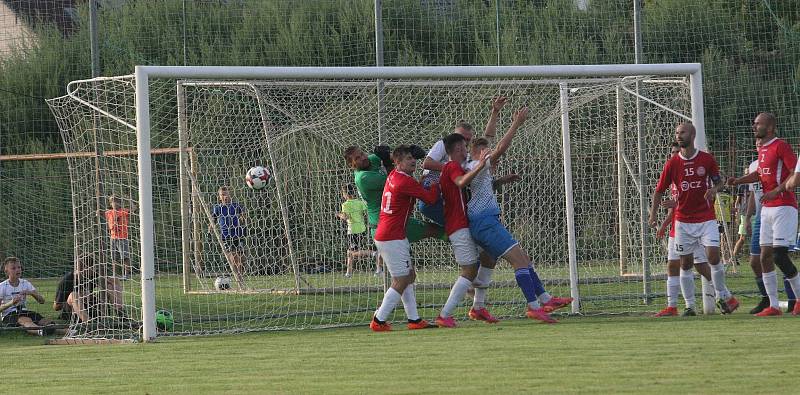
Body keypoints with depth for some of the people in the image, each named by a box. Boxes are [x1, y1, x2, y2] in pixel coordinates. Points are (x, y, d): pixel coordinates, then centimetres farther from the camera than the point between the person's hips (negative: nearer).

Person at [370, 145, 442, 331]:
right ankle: (379, 321, -4)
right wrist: (436, 182, 6)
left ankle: (414, 319, 15)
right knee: (401, 281, -5)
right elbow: (430, 198, -12)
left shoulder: (393, 176, 11)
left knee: (410, 276, 14)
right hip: (393, 238, -10)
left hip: (383, 236, 10)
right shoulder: (405, 182, -17)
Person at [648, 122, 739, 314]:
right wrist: (653, 215, -5)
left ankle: (723, 296, 3)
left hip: (706, 218, -1)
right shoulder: (672, 163, -1)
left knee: (713, 256, -14)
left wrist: (715, 189, -14)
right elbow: (659, 191, 5)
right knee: (686, 263, 5)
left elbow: (719, 181, 10)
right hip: (683, 221, 2)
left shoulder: (707, 159, -2)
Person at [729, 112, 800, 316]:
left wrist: (776, 191, -24)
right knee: (765, 257, 4)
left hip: (783, 206, -9)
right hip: (767, 208, 9)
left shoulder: (781, 146, -12)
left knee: (779, 255, -14)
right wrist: (738, 181, 15)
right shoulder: (763, 149, 15)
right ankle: (774, 306, 7)